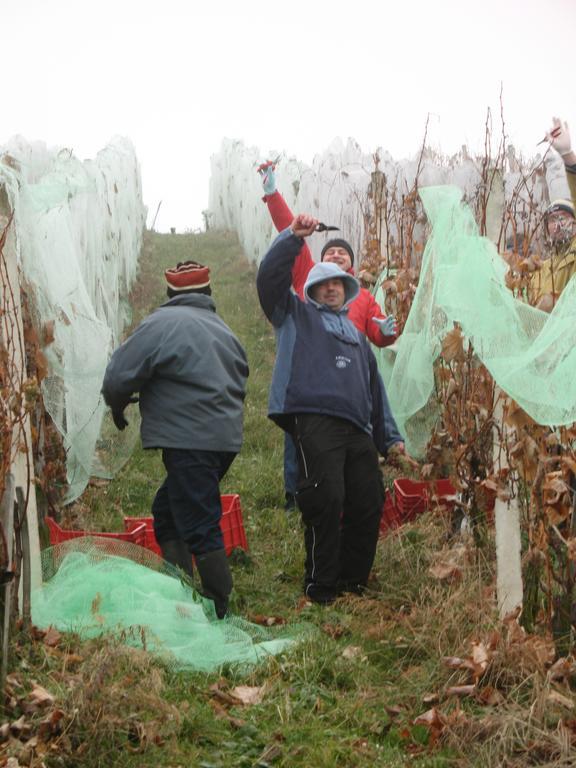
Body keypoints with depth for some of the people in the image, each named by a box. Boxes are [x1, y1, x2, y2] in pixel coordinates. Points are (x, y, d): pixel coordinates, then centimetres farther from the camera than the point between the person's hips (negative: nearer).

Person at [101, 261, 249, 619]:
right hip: (225, 437, 9)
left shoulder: (162, 323, -7)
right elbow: (240, 382, 21)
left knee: (198, 525, -4)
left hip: (188, 441, -9)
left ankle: (219, 609, -1)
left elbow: (119, 376, -9)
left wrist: (118, 407, 11)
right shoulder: (223, 330, 18)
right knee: (167, 513, 18)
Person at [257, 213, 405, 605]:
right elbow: (270, 277, 1)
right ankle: (320, 587, -8)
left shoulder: (357, 336, 34)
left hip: (358, 430, 6)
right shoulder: (296, 315, 18)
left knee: (369, 504, 2)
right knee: (327, 500, -16)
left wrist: (390, 436, 24)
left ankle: (354, 582, 14)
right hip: (315, 422, -6)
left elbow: (375, 389, 31)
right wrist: (292, 237, -8)